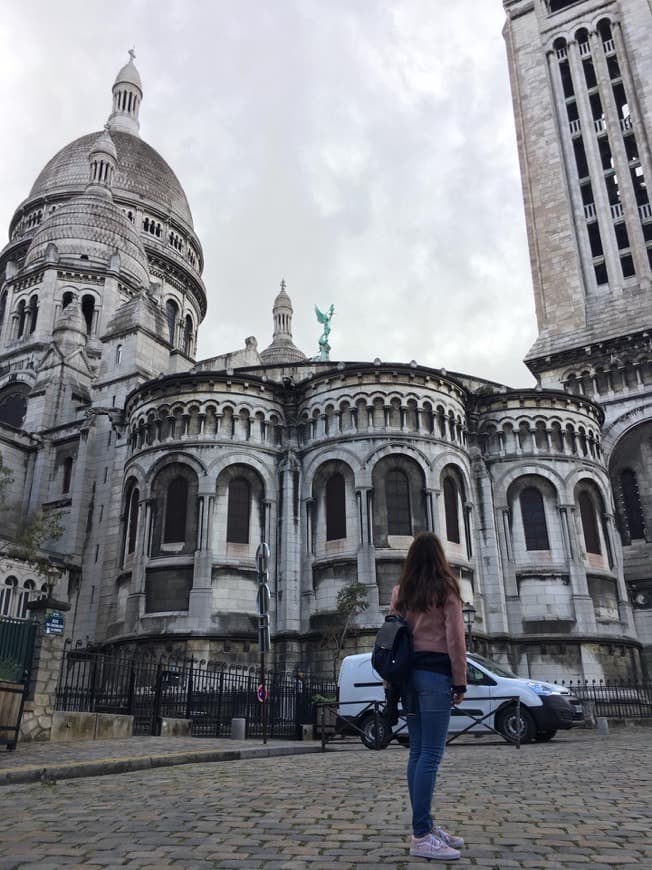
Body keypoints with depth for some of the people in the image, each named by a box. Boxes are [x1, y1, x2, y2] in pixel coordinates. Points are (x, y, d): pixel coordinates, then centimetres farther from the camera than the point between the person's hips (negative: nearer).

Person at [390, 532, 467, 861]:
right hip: (435, 673, -6)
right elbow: (454, 638, -8)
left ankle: (425, 826, 17)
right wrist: (460, 681, -3)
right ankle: (421, 836, -7)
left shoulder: (400, 592, 11)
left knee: (418, 752, 11)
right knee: (431, 754, -6)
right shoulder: (445, 588, -4)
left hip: (407, 672, 6)